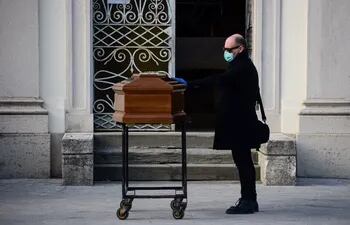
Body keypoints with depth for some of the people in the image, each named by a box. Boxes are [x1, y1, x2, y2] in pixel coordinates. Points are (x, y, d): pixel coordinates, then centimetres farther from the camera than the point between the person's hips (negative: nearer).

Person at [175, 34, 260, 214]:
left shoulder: (243, 67, -16)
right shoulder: (239, 66, 20)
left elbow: (219, 80, -27)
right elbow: (220, 82, 20)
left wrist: (190, 84, -29)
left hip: (240, 123, -11)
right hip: (236, 123, 11)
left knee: (242, 160, -8)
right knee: (242, 160, 13)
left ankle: (248, 201, -5)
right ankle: (248, 200, 18)